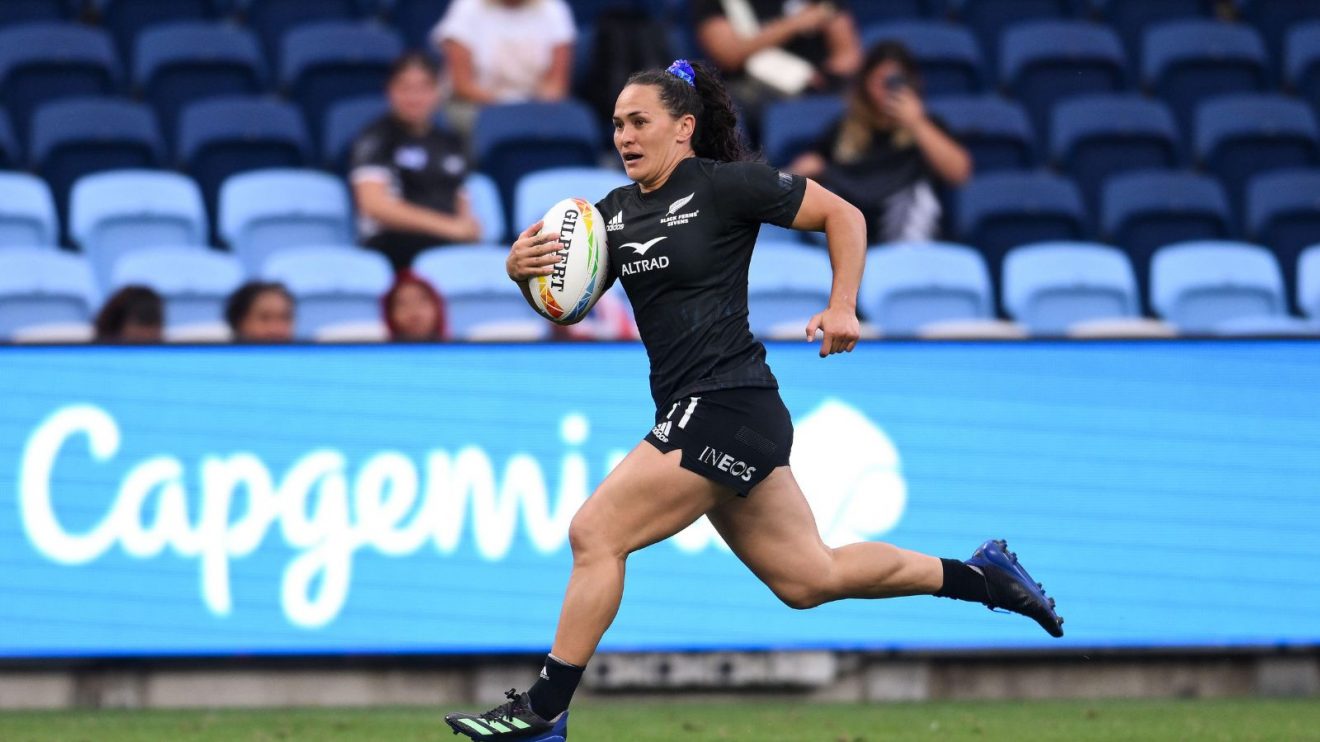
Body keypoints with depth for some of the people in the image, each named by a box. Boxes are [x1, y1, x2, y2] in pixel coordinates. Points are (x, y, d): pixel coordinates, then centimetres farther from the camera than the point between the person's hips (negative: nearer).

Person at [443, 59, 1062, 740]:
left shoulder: (722, 186, -7)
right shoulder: (616, 212, 13)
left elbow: (843, 215, -2)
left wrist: (843, 308, -11)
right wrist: (524, 269, -10)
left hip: (725, 408, -9)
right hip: (691, 416, 9)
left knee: (594, 533, -13)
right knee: (808, 577, 15)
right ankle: (980, 575, 27)